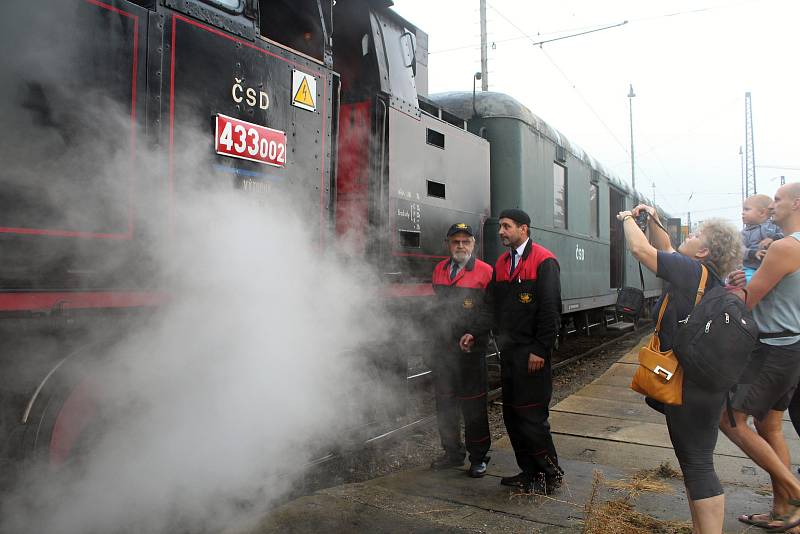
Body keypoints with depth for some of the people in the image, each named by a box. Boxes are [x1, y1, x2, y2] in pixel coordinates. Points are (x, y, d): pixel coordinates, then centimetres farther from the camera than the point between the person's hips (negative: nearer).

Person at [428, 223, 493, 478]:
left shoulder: (485, 272, -7)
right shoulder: (439, 270, 11)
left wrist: (475, 335, -12)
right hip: (443, 347, 6)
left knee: (473, 405, 1)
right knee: (445, 402, 13)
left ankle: (478, 458, 16)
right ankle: (452, 452, 28)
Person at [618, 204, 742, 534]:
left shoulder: (693, 271, -17)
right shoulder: (710, 278, 9)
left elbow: (639, 248, -17)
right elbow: (666, 251, 23)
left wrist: (628, 219, 0)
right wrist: (652, 219, 16)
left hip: (690, 387, -10)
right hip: (705, 383, 10)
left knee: (697, 465, -2)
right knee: (695, 463, 19)